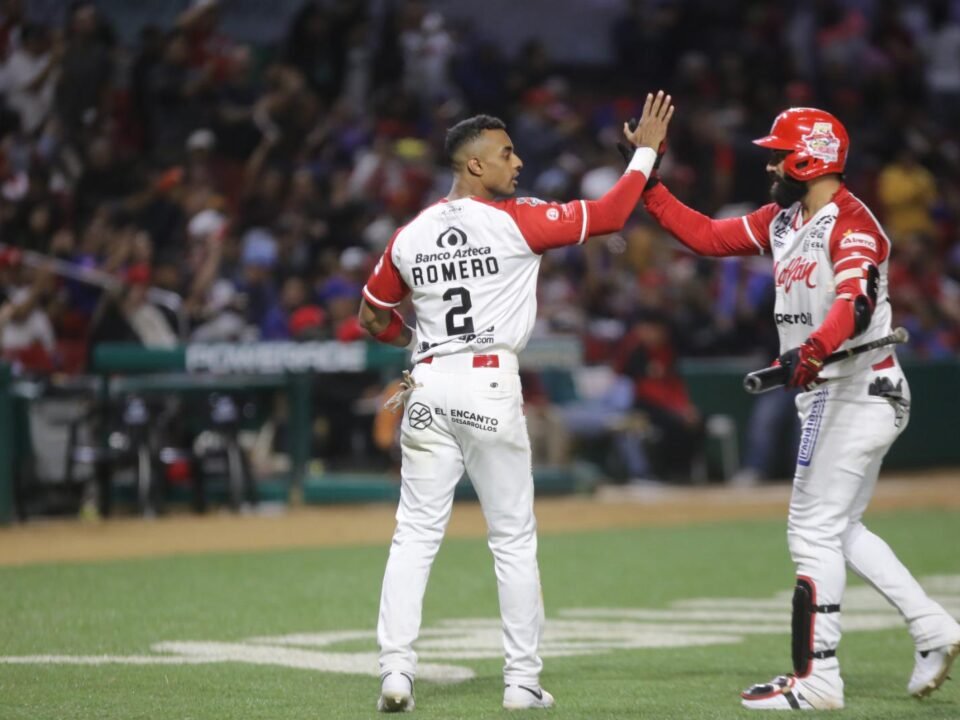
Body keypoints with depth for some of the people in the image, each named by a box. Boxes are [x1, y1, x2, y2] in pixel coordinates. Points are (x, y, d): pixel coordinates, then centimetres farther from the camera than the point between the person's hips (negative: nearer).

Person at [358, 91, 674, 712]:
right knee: (514, 539, 5)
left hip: (428, 389, 4)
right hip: (491, 387, -4)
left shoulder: (409, 237, 7)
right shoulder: (516, 221, -6)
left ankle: (396, 671, -3)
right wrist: (646, 152, 9)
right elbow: (608, 215, -1)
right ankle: (523, 681, 7)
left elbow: (373, 317, 17)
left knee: (415, 536, 6)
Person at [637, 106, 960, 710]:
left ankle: (817, 680, -3)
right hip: (830, 395, 10)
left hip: (859, 392, -10)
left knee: (814, 532, -7)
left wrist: (813, 350, -49)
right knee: (839, 530, 16)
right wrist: (647, 184, 7)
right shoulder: (782, 222, 12)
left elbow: (856, 304, -32)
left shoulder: (852, 224, -17)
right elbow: (706, 235, 14)